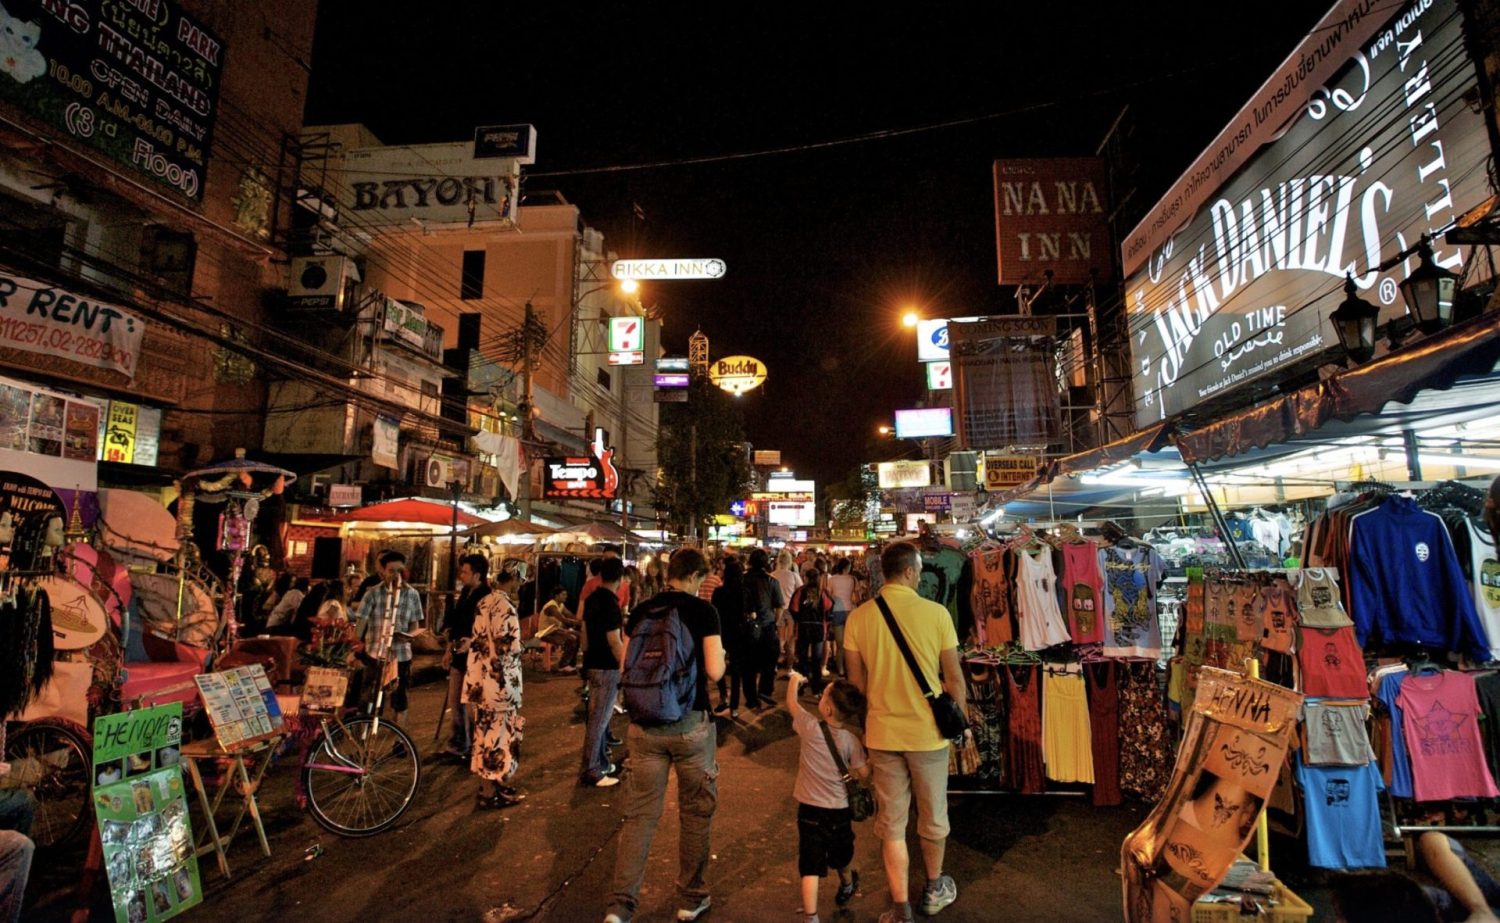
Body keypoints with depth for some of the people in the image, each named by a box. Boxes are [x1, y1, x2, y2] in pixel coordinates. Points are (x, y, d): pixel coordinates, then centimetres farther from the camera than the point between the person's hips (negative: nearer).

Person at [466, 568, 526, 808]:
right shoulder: (504, 605, -18)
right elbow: (507, 645, -21)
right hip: (498, 680, -9)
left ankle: (487, 783, 31)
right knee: (496, 733, 1)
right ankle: (490, 793, 11)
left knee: (484, 731, 18)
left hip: (478, 677, 10)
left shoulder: (484, 602, 11)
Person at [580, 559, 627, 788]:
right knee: (599, 720, -1)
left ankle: (600, 762, 30)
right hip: (606, 668, -9)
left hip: (592, 664, 9)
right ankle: (590, 771, 6)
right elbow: (614, 641, -21)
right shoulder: (611, 603, -21)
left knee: (599, 717, 19)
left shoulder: (592, 599, 6)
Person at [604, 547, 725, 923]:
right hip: (690, 724, -3)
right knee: (695, 812, 15)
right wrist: (720, 656, 7)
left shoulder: (643, 611, 3)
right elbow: (714, 671, -13)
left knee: (640, 812, 12)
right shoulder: (702, 610, -9)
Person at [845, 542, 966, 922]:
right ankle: (935, 889, 43)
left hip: (882, 733, 1)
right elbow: (954, 677, -8)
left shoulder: (858, 617, -8)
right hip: (928, 732, -1)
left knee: (891, 822, 15)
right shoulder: (936, 613, -15)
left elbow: (856, 680, 0)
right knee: (933, 816, 22)